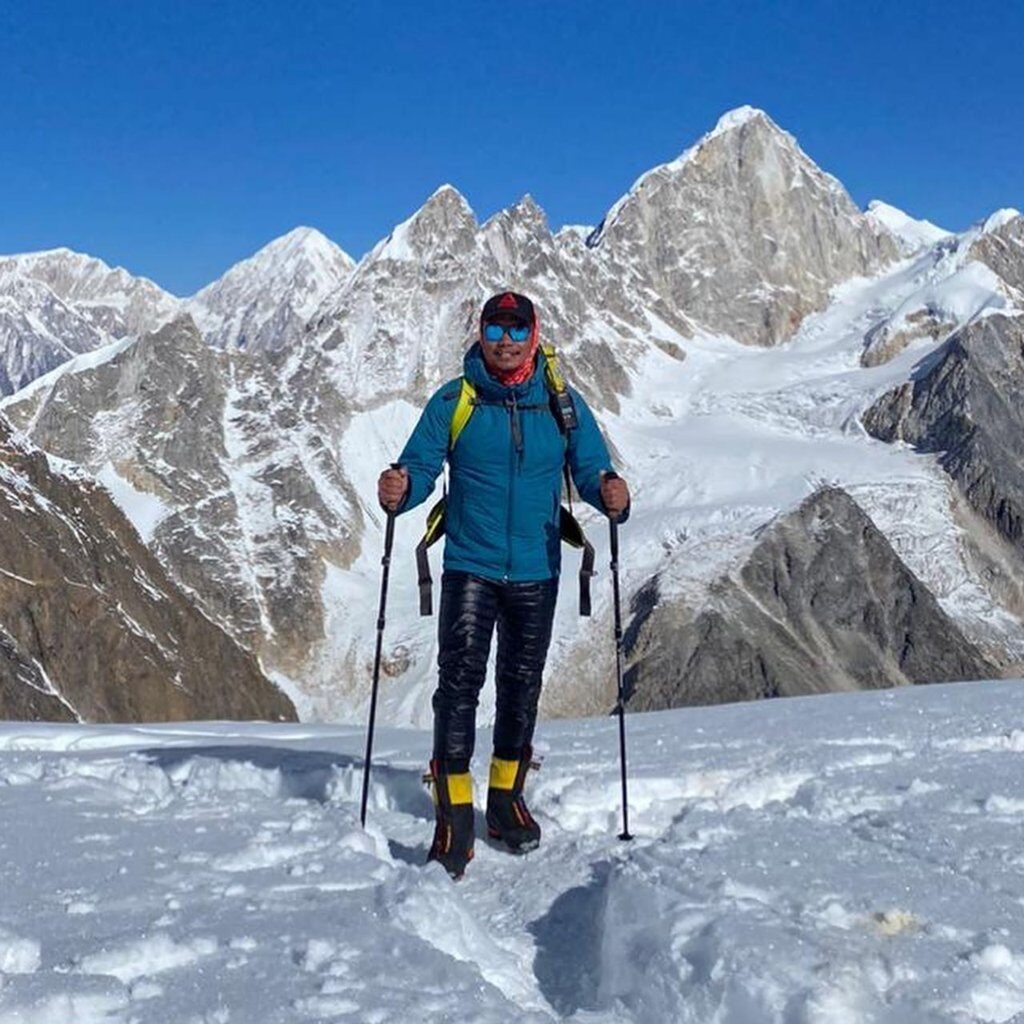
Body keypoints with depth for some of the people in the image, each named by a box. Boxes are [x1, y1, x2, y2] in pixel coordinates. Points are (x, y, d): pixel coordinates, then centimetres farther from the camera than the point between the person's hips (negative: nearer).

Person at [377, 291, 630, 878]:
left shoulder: (562, 404, 3)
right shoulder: (453, 401, 0)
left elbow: (592, 469, -1)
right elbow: (422, 465, -3)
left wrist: (611, 492, -24)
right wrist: (399, 490, -26)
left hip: (536, 572, 2)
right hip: (470, 567, -2)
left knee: (522, 686, 14)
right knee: (460, 681, -13)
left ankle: (507, 798, 30)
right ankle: (455, 814, -8)